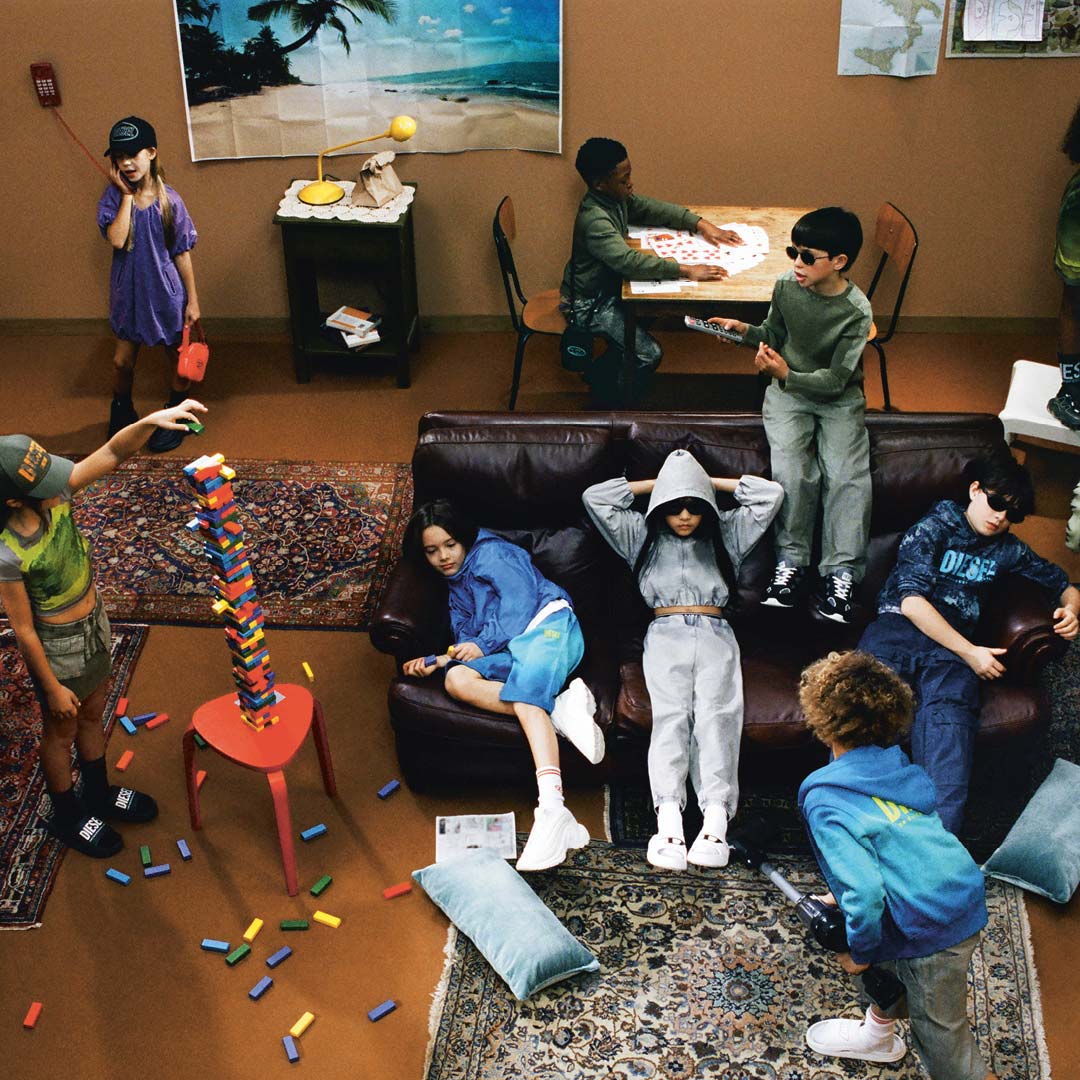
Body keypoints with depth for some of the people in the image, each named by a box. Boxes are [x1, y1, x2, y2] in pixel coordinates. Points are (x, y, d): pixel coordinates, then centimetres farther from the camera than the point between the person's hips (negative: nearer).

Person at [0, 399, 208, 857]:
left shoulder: (55, 496, -20)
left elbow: (112, 454, -21)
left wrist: (151, 420, -40)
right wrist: (53, 688, -12)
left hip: (95, 626, 6)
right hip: (58, 647, -6)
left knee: (92, 716, 28)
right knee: (62, 732, 20)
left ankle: (99, 795, 53)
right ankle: (67, 817, 46)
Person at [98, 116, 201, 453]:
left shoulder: (169, 200, -12)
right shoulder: (113, 196, -9)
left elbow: (183, 253, -6)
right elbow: (117, 239, -24)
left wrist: (192, 299, -5)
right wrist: (127, 194, -21)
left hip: (167, 293, -1)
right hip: (129, 292, 1)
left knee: (178, 358, 13)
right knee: (122, 361, 11)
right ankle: (122, 414, 36)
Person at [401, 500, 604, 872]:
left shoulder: (491, 553, 10)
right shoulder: (456, 590, 33)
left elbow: (520, 601, -4)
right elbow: (468, 642, 22)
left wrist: (483, 644, -5)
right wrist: (438, 660, 3)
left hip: (547, 624, -7)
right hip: (509, 649, 7)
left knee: (526, 693, -36)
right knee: (457, 679, -24)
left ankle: (552, 811, -57)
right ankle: (560, 708, -36)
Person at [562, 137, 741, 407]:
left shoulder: (617, 198, -3)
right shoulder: (594, 220, -31)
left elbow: (655, 209, 8)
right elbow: (629, 261, -41)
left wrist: (701, 224, -6)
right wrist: (686, 270, -42)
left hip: (608, 287, 9)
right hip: (588, 303, -9)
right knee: (649, 353, -16)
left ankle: (599, 374, 23)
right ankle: (607, 404, 7)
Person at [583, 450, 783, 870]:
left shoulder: (727, 534, 23)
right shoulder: (642, 536, 22)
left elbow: (771, 494, 17)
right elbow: (595, 497, 15)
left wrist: (713, 482, 21)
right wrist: (653, 484, 20)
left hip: (714, 636, 1)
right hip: (666, 634, 0)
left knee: (716, 714, -24)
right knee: (670, 715, -25)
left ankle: (716, 817, -40)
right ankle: (668, 819, -41)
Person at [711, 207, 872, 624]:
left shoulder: (856, 312, -16)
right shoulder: (786, 286, -5)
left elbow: (835, 379, -16)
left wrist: (788, 375, -28)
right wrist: (745, 330, -6)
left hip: (837, 397, -2)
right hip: (787, 390, 2)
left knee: (847, 475, -21)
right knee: (792, 470, -22)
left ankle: (841, 572, -14)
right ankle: (792, 560, -11)